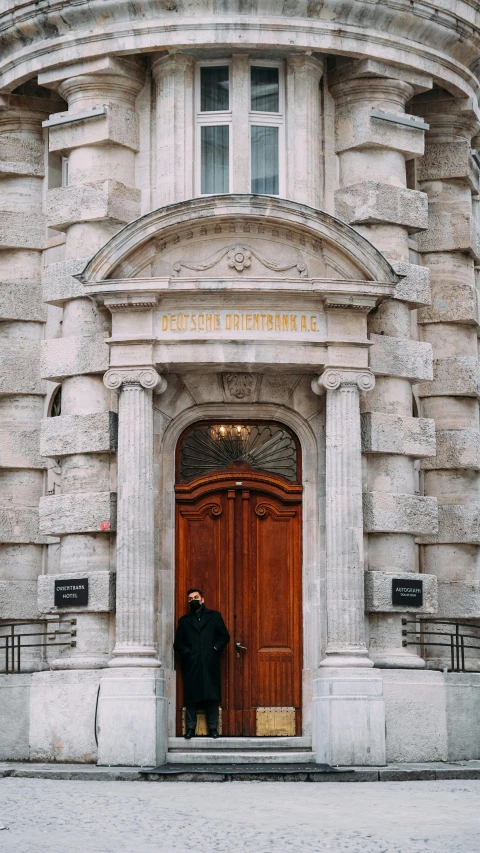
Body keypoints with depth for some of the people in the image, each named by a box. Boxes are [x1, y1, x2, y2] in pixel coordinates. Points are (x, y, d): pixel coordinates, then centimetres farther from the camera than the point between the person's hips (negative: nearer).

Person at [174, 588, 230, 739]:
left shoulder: (214, 616, 14)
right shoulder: (184, 620, 17)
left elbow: (225, 636, 9)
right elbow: (177, 642, 13)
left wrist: (216, 649, -3)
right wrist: (186, 652, -3)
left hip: (210, 663, -1)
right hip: (191, 664, 1)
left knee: (212, 696, -4)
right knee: (191, 698, -3)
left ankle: (213, 728, 2)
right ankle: (190, 728, 2)